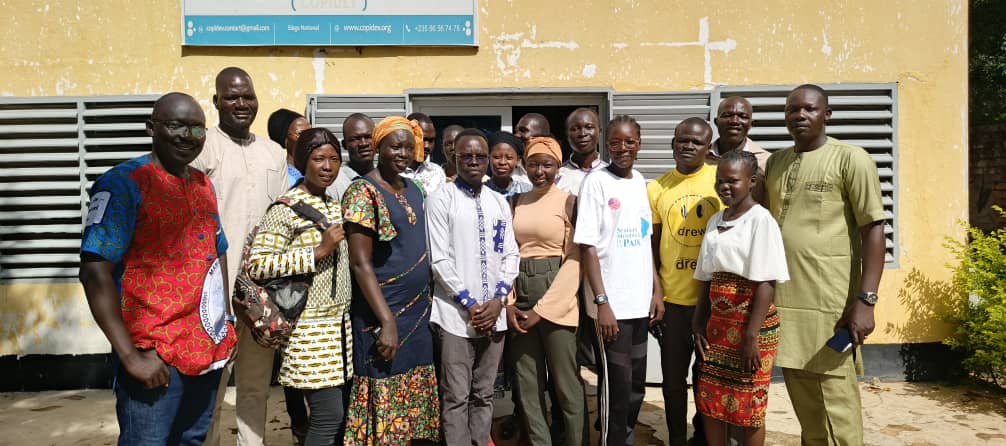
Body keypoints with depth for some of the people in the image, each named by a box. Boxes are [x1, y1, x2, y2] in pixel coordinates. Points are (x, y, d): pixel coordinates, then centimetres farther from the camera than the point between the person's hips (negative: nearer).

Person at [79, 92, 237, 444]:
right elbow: (94, 273, -17)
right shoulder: (122, 184, -11)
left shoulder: (204, 184, 10)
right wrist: (130, 356, -19)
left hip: (209, 350, 7)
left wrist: (224, 322, 12)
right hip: (155, 359, -7)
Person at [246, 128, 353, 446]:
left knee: (339, 413, 11)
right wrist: (318, 251, -21)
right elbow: (256, 265, -19)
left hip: (340, 322, 7)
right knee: (329, 416, -5)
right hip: (310, 326, -7)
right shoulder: (285, 209, -11)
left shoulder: (335, 206, 13)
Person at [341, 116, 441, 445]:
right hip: (382, 314, -7)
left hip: (418, 312, 7)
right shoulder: (363, 191, -11)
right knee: (385, 404, 3)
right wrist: (388, 322, -20)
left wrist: (426, 300, 12)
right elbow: (361, 263, -16)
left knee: (414, 401, 14)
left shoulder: (413, 189, 11)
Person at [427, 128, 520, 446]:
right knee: (456, 397, 2)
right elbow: (439, 259, -8)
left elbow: (511, 254, 8)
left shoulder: (499, 202, 11)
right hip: (455, 314, -4)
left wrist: (498, 300, -4)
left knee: (484, 394, 14)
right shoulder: (441, 199, -3)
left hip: (494, 313, 4)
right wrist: (469, 303, -10)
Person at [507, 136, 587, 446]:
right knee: (528, 385, 11)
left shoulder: (569, 202, -3)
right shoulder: (516, 203, 10)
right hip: (520, 300, 5)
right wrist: (508, 302, -4)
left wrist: (542, 308, -11)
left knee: (566, 384, 3)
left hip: (556, 299, -4)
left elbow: (575, 261, -8)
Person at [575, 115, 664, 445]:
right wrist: (602, 302, -17)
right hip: (612, 305, -6)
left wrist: (656, 291, 10)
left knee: (636, 385, 16)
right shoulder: (597, 181, -9)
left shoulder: (640, 181, 10)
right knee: (616, 388, 2)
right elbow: (588, 246, -13)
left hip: (640, 303, 6)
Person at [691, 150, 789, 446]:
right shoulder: (715, 221, 9)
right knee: (710, 401, 11)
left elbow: (766, 283, -15)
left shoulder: (760, 219, -11)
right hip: (718, 324, 6)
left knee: (749, 406, 7)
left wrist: (751, 336, -18)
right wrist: (698, 323, 11)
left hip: (753, 325, -6)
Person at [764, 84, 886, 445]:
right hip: (784, 301, 5)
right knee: (804, 403, 15)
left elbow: (873, 229, -8)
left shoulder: (850, 159, -3)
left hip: (831, 305, -5)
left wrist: (865, 300, -16)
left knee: (836, 405, 2)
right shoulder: (774, 162, 13)